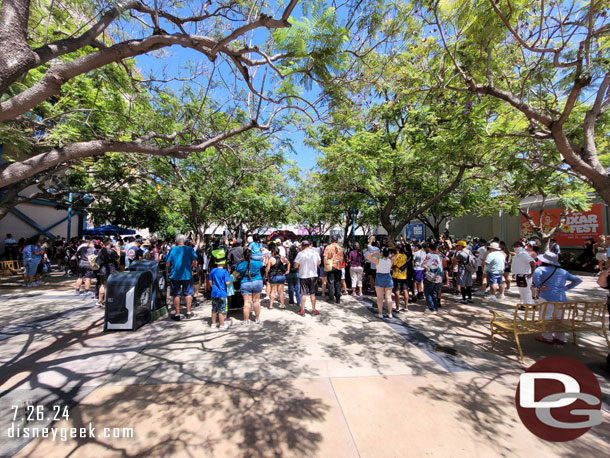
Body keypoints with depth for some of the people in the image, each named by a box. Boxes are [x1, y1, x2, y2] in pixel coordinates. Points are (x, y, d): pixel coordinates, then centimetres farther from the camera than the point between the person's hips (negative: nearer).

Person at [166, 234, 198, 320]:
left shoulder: (172, 250, -4)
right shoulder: (190, 249, -5)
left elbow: (168, 264, -3)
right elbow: (195, 262, -10)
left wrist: (170, 270, 16)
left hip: (175, 275, 0)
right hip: (187, 275, 0)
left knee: (176, 295, 10)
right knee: (188, 294, 14)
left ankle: (177, 314, 15)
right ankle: (188, 312, 19)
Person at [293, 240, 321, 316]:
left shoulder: (300, 253, -12)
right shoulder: (315, 252, -3)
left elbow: (296, 265, -12)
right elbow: (319, 263, 8)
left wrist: (301, 265, 6)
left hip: (303, 276, -2)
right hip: (313, 275, 2)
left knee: (303, 294, 8)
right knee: (312, 293, 12)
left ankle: (302, 311, 16)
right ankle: (313, 310, 18)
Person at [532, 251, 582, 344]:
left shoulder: (542, 269, -3)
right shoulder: (563, 272, 18)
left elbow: (536, 274, -25)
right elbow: (577, 280, 24)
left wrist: (538, 286, -13)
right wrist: (566, 287, 19)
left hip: (548, 298, -7)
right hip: (562, 298, 7)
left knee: (545, 317, 4)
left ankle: (547, 337, 7)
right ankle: (560, 338, 24)